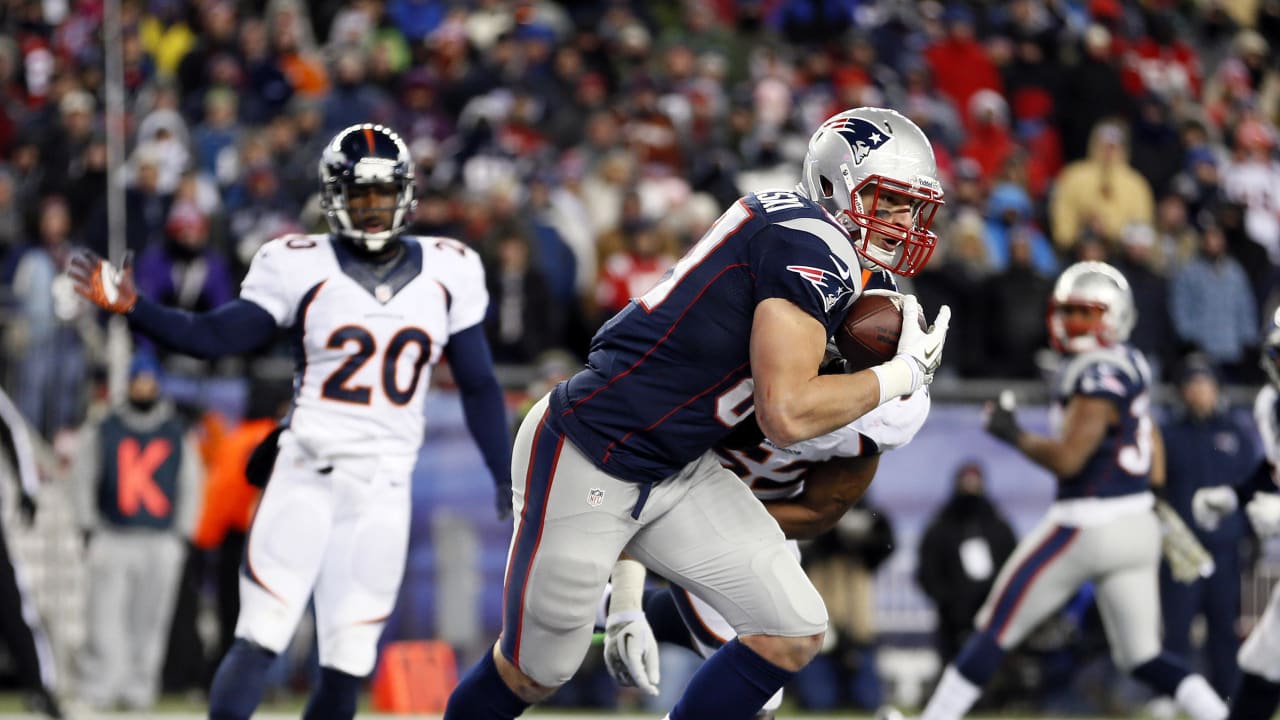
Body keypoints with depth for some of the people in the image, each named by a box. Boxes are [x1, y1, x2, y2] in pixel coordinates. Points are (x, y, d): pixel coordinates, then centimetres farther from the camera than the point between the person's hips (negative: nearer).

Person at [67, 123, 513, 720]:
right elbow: (213, 336, -4)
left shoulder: (446, 273, 7)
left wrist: (507, 480, 12)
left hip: (383, 490, 3)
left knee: (347, 668, 1)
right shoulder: (303, 268, -1)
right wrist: (129, 306, -16)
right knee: (258, 643, -11)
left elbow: (479, 386, 14)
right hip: (306, 476, -3)